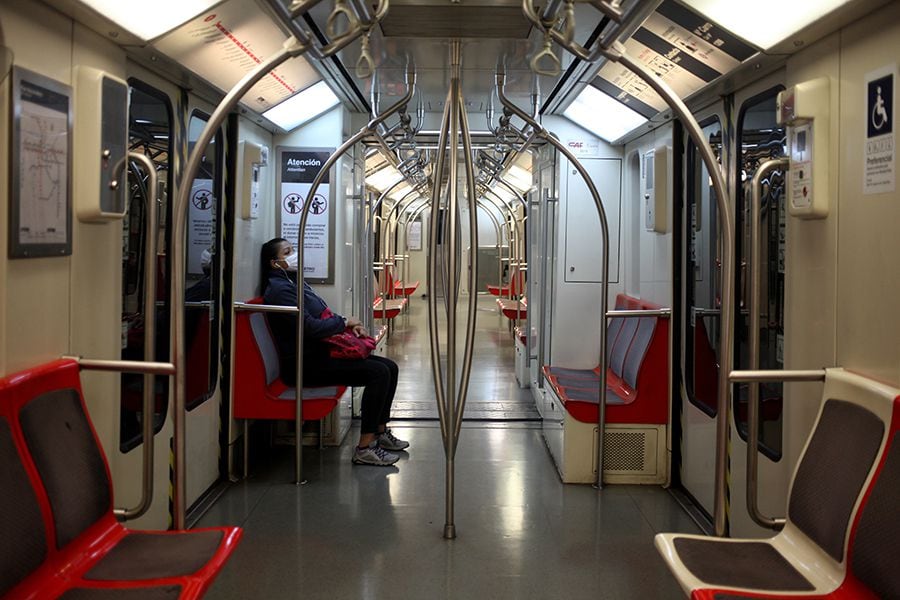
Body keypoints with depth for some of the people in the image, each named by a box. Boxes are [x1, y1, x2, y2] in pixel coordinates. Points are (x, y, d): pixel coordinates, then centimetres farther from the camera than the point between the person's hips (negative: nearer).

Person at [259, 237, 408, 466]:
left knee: (389, 367, 4)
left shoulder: (296, 282, 18)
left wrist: (351, 326, 3)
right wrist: (345, 322, -8)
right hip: (304, 364, -10)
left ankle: (381, 432, 15)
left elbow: (322, 316, 23)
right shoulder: (279, 289, -13)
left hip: (319, 354, 10)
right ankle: (365, 448, -18)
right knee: (378, 373, -21)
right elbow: (309, 326, -22)